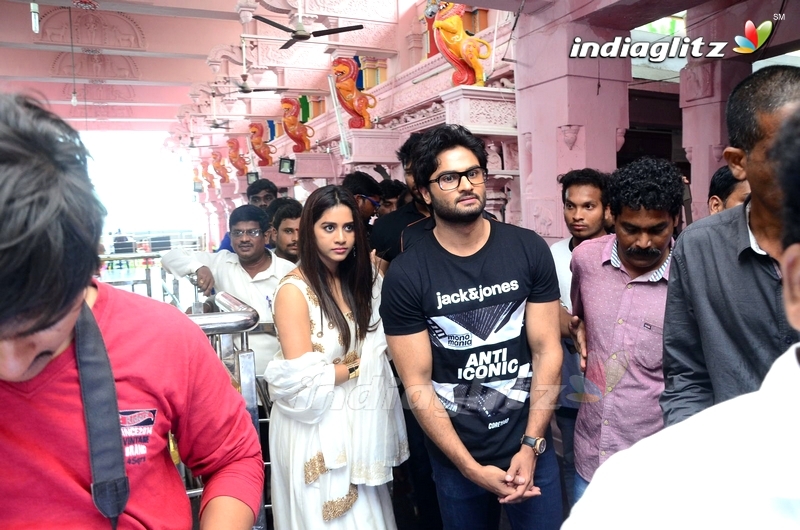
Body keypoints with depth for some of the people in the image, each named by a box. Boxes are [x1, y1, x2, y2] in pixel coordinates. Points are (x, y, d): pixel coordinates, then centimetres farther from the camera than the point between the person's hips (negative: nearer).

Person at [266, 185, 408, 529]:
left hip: (360, 419, 6)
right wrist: (361, 364, -10)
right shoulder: (294, 290, -17)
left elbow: (378, 347, 5)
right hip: (316, 425, -6)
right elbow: (302, 381, -20)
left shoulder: (360, 280, 4)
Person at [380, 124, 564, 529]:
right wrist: (472, 468, -13)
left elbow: (547, 352, -5)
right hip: (456, 457, -1)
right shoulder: (405, 275, -11)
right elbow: (418, 386, -10)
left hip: (529, 445, 1)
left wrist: (531, 446, -10)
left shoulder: (529, 250, -6)